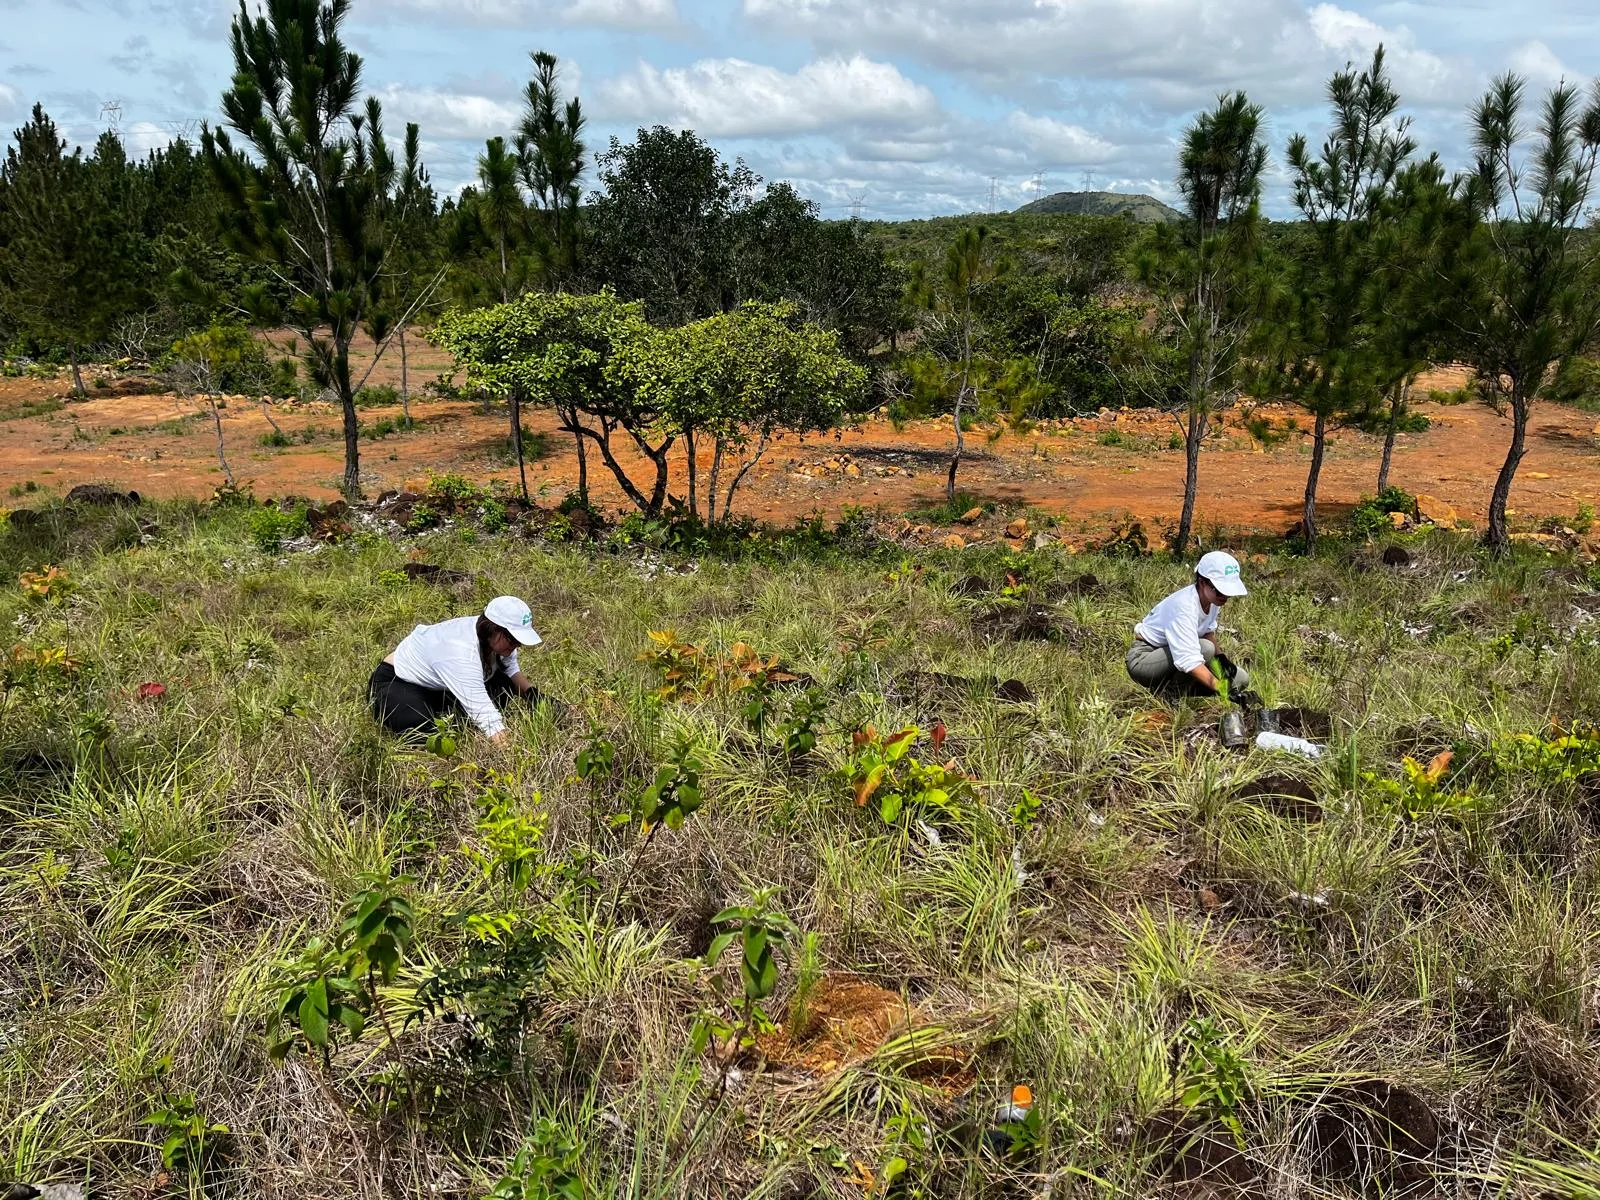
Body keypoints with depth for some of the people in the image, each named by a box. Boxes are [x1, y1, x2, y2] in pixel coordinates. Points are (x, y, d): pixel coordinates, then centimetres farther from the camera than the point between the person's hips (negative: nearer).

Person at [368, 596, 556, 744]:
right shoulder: (462, 653, -41)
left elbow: (511, 669, 6)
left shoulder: (492, 637, -16)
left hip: (436, 687, 8)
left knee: (504, 687, -10)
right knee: (420, 727, -38)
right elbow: (487, 718, -46)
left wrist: (532, 694, -12)